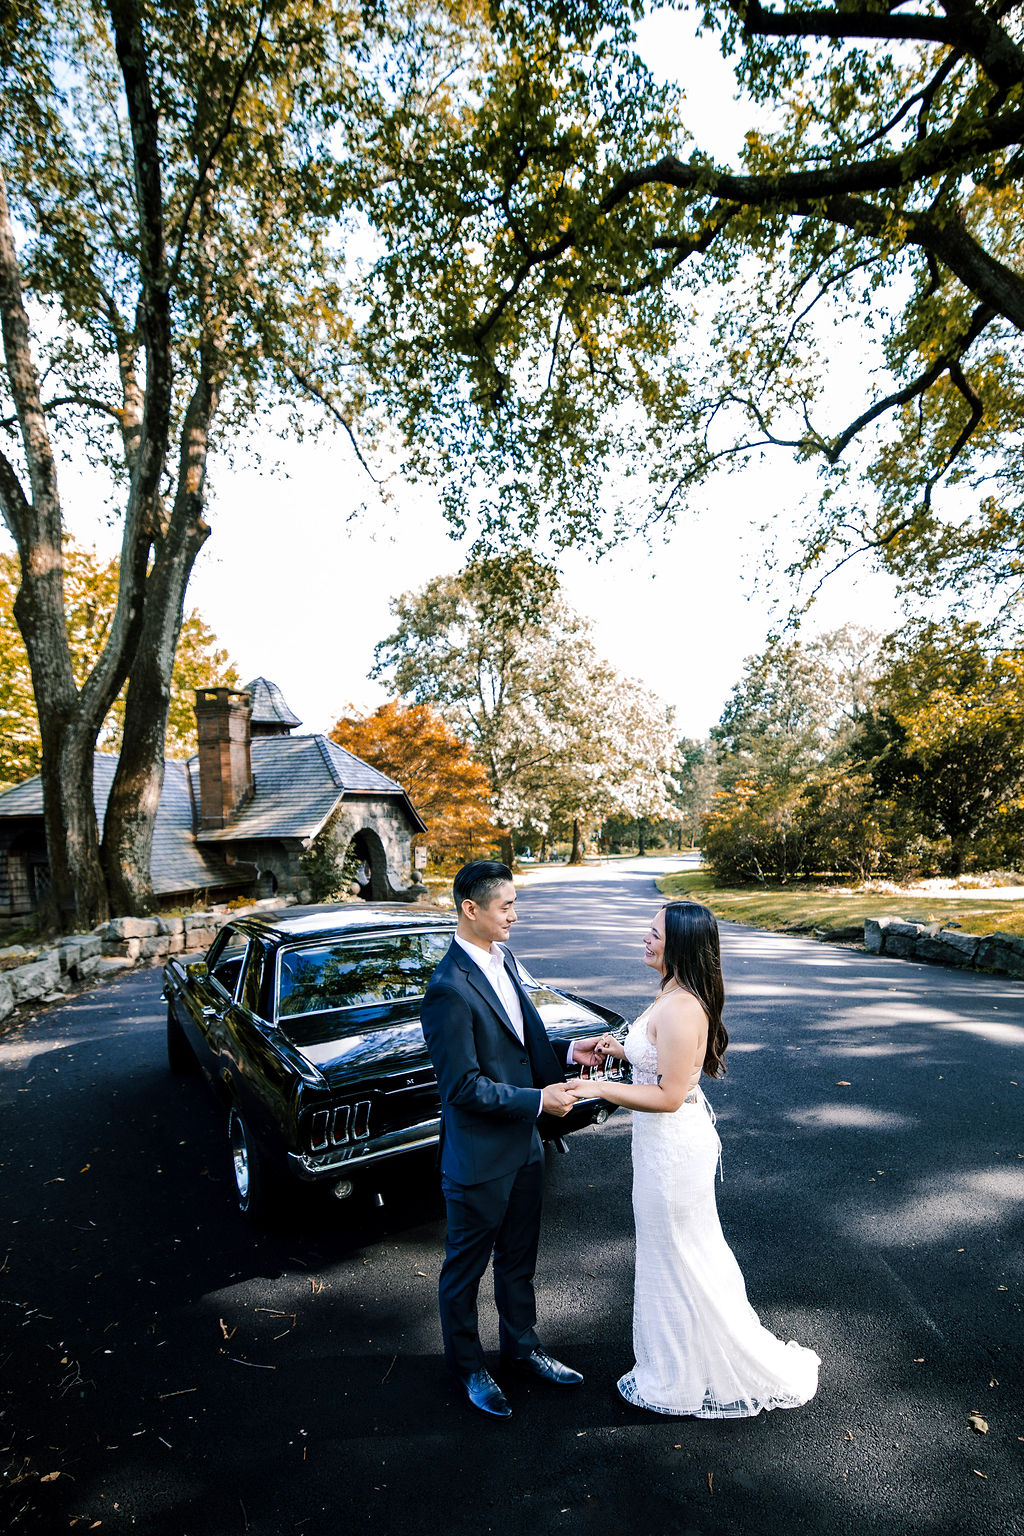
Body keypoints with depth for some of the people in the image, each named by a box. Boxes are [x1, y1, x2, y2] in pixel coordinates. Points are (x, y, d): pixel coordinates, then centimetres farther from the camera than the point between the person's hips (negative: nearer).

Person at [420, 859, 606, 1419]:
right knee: (466, 1268, 18)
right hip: (479, 1158, -8)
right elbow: (463, 1086, -25)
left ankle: (521, 1348, 49)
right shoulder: (449, 988, -28)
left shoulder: (503, 959, 0)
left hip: (523, 1145, 8)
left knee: (518, 1259, 27)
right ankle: (466, 1366, 41)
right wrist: (538, 1099, -20)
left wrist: (568, 1052, -5)